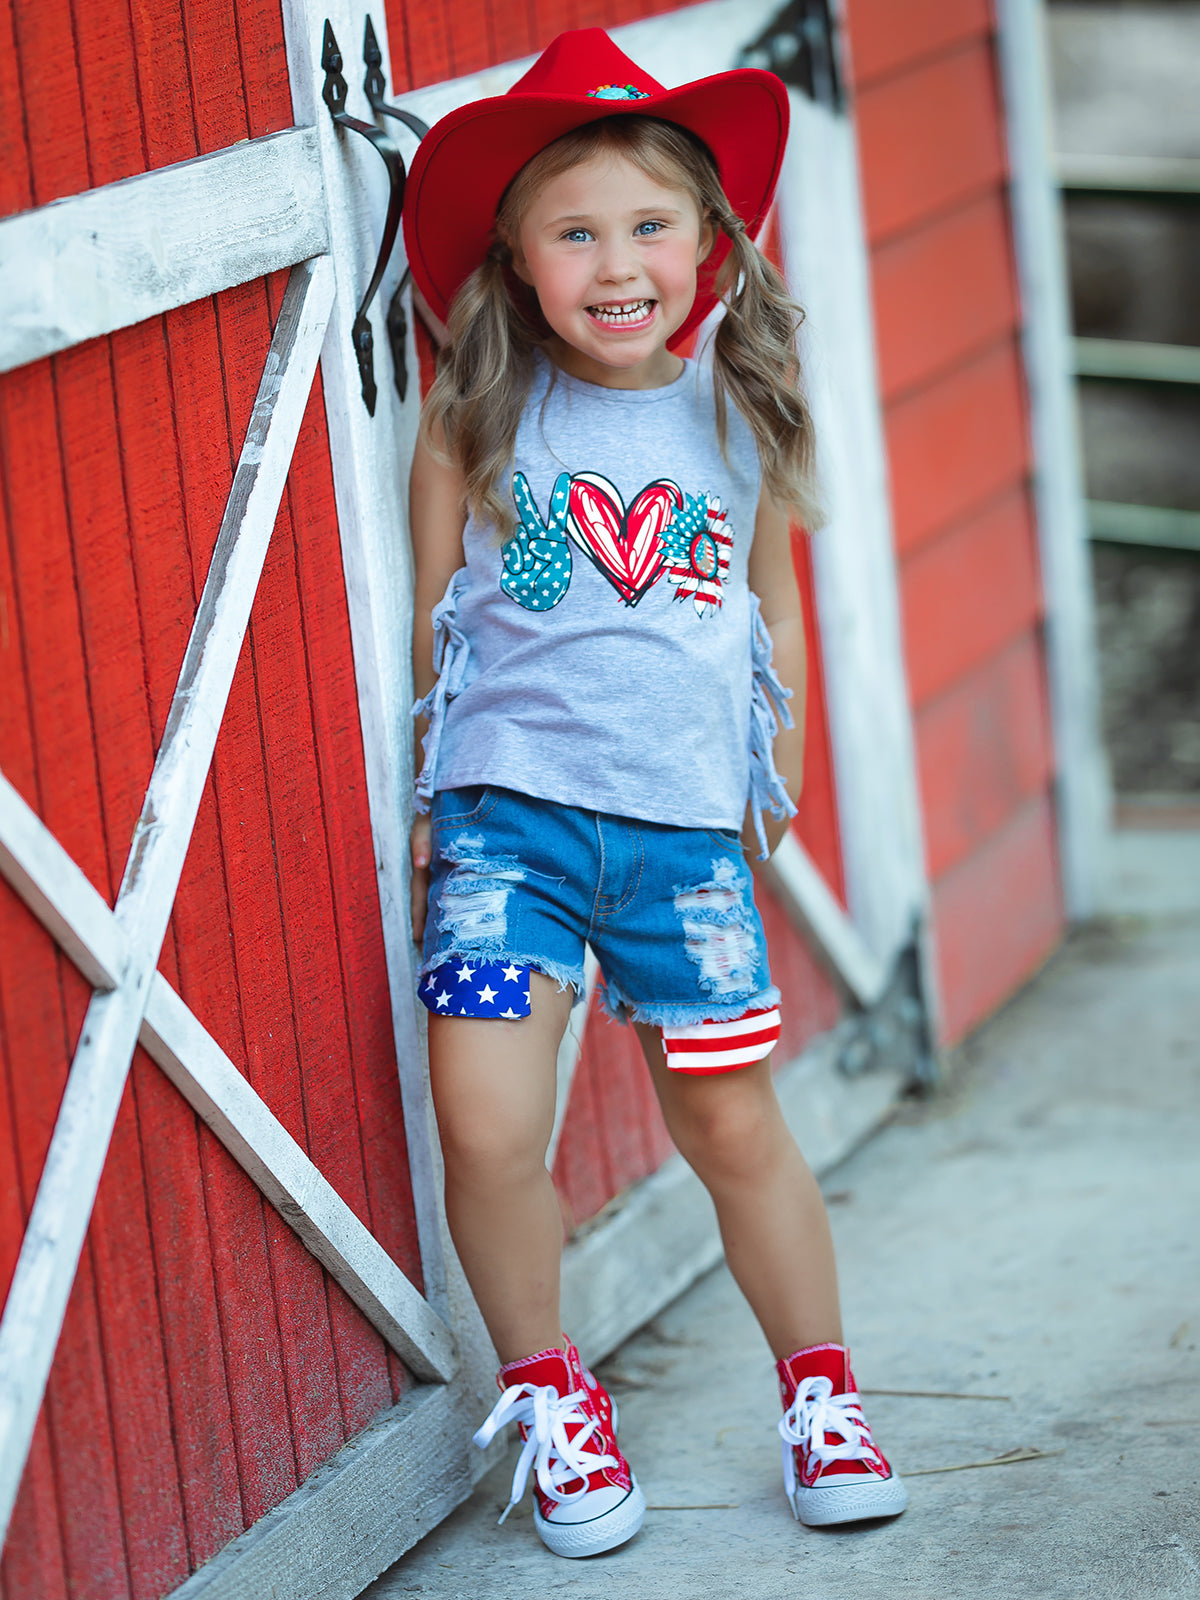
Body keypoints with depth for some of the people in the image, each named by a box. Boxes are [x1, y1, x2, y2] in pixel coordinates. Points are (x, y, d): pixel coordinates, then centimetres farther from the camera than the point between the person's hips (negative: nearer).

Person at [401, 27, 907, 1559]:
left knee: (731, 1121, 5)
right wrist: (435, 798, 9)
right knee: (483, 1124, -12)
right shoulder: (475, 418, 0)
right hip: (506, 803, -1)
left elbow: (775, 612, 18)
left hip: (685, 817, 1)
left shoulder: (741, 416, 5)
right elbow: (431, 618, 8)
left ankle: (818, 1385, 26)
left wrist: (775, 786, 18)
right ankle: (546, 1388, 13)